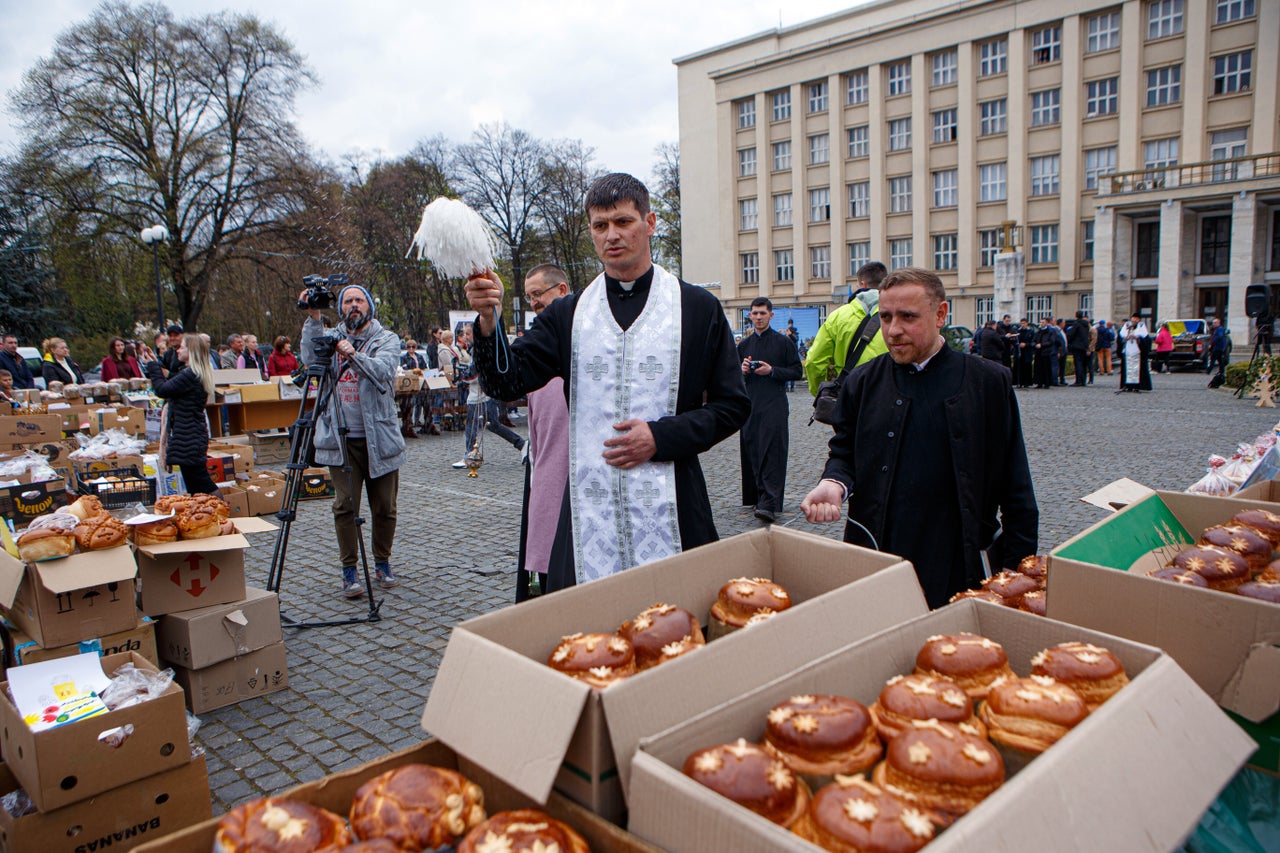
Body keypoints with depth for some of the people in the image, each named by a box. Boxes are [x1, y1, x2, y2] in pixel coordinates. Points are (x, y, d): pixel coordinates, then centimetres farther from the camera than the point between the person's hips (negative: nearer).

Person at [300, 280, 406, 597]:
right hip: (341, 438, 1)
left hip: (379, 437, -1)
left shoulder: (387, 339, 2)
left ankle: (383, 563, 24)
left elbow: (383, 370, -17)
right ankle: (349, 570, 10)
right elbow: (311, 360, -8)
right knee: (345, 505, -2)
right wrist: (313, 320, -13)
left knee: (384, 506, 6)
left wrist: (353, 355, -32)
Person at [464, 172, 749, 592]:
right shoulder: (568, 314, 10)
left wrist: (661, 437, -10)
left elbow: (733, 405, 3)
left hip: (671, 508, -1)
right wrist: (488, 320, -16)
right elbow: (507, 381, 2)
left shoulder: (698, 308, 4)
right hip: (588, 507, 2)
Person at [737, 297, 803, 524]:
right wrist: (742, 370, -1)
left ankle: (769, 504, -18)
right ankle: (757, 497, 18)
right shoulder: (744, 345, 15)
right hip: (750, 404, 5)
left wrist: (772, 371, -12)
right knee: (751, 452, 6)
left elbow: (797, 371, 1)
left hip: (774, 405, -5)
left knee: (772, 454, -12)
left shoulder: (783, 342, 3)